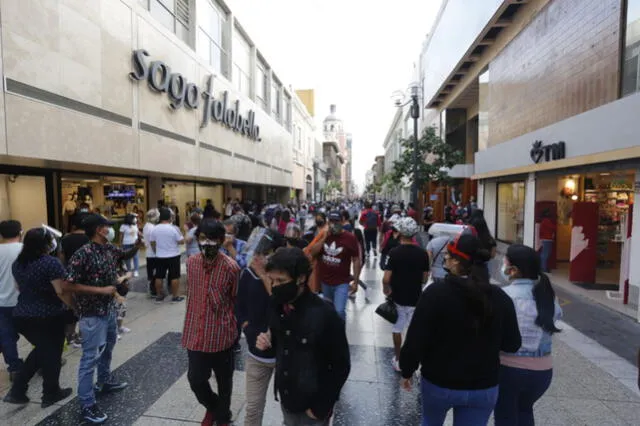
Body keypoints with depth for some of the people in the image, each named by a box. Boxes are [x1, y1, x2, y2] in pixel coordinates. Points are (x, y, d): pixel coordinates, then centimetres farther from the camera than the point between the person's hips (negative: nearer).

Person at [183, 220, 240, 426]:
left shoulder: (231, 267, -18)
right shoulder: (191, 262, -3)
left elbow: (238, 302, -7)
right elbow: (191, 295, 11)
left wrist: (235, 331, 1)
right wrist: (189, 327, 17)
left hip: (221, 335, -3)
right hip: (196, 334, 4)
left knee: (224, 381, 16)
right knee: (195, 379, 12)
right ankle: (212, 407, 45)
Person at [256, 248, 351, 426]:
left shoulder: (324, 316, -27)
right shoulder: (277, 305, -10)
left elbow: (341, 367, -16)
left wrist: (321, 407, -12)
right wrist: (268, 341, -12)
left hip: (312, 405, -5)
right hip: (285, 397, 5)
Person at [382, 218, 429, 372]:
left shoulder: (394, 253, -17)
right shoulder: (422, 253, -7)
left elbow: (386, 279, -21)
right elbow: (424, 278, 2)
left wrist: (386, 290, 0)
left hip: (397, 297, -2)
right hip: (415, 298, 2)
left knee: (397, 329, 16)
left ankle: (398, 360, 27)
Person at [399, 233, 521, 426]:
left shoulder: (436, 292, -20)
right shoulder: (500, 297, -10)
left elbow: (416, 339, -17)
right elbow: (512, 345, 2)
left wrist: (407, 371, -1)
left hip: (438, 383, -2)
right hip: (484, 387, 2)